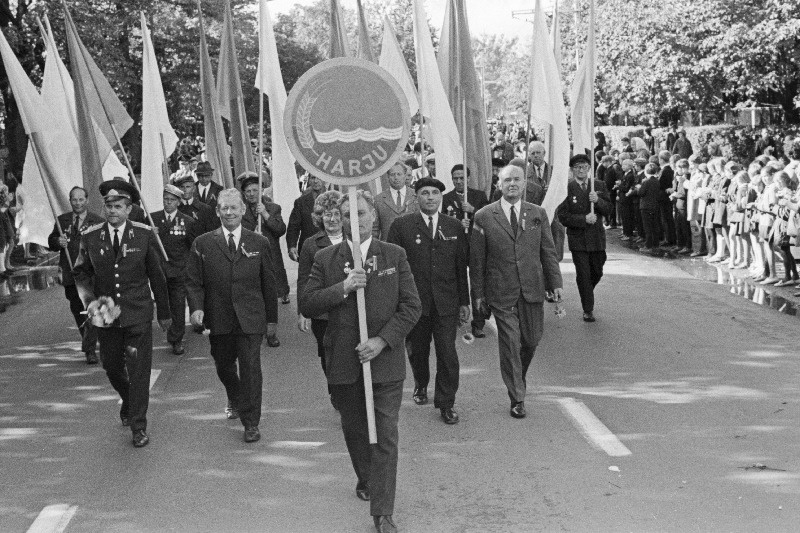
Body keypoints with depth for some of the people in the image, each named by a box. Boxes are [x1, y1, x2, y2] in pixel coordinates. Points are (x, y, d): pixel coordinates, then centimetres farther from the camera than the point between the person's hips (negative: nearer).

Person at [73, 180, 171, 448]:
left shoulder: (144, 234, -5)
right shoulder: (90, 237, -2)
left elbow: (156, 275, 2)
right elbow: (81, 273, 9)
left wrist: (163, 312, 5)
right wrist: (89, 299, -10)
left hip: (138, 314, -2)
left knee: (139, 370, -3)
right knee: (111, 366, 14)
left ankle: (138, 426, 8)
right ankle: (128, 401, 44)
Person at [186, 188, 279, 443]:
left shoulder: (259, 243, 2)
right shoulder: (203, 244, 1)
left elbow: (268, 283, 6)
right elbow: (193, 281, 1)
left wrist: (271, 317, 6)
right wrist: (196, 307, -16)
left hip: (250, 318, -1)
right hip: (218, 319, 2)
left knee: (250, 367, -5)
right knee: (224, 366, 17)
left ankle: (251, 422, 7)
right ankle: (236, 401, 47)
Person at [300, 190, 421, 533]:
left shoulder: (395, 256, 1)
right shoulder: (325, 259, 3)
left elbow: (411, 306, -3)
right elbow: (307, 305, -4)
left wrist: (382, 341, -14)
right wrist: (343, 287, -18)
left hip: (385, 360, -2)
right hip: (343, 361, 2)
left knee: (385, 436, -4)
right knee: (353, 428, 17)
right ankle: (366, 480, 43)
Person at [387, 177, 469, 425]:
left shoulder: (455, 227, 8)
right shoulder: (401, 226, -1)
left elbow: (461, 267, 9)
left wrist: (464, 302, 8)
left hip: (447, 303, 1)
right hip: (414, 300, -1)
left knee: (447, 353, -3)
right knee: (417, 350, 12)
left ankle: (446, 403, 10)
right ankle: (421, 385, 40)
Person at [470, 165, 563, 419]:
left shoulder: (538, 214, 7)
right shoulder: (484, 217, -2)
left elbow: (548, 251, 10)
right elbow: (477, 259, 1)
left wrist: (555, 282, 3)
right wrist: (478, 292, -1)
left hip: (532, 289, 3)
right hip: (501, 293, -3)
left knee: (532, 340, 8)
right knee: (510, 344, -2)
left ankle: (517, 377, 38)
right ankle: (517, 399, 8)